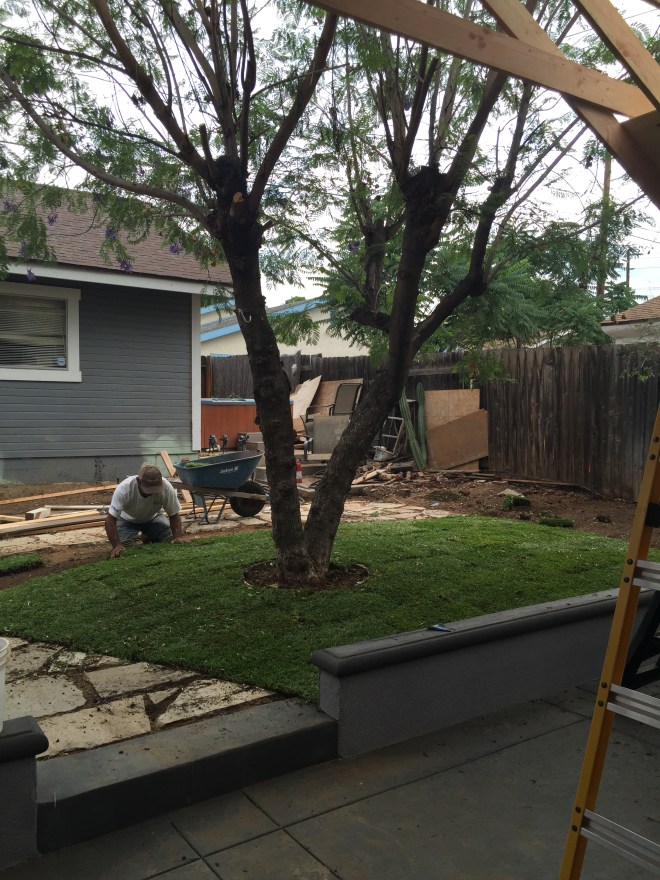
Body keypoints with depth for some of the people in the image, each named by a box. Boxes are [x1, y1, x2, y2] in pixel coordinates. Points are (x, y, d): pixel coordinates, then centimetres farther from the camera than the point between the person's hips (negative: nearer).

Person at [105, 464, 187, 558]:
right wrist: (116, 545, -45)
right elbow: (110, 519, -35)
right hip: (127, 519, -2)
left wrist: (178, 536, -35)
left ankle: (148, 537, 17)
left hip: (153, 517, 2)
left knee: (170, 540, -16)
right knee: (125, 546, -24)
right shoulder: (124, 488, -38)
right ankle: (133, 538, 14)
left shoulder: (166, 487, -33)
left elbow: (174, 515, -20)